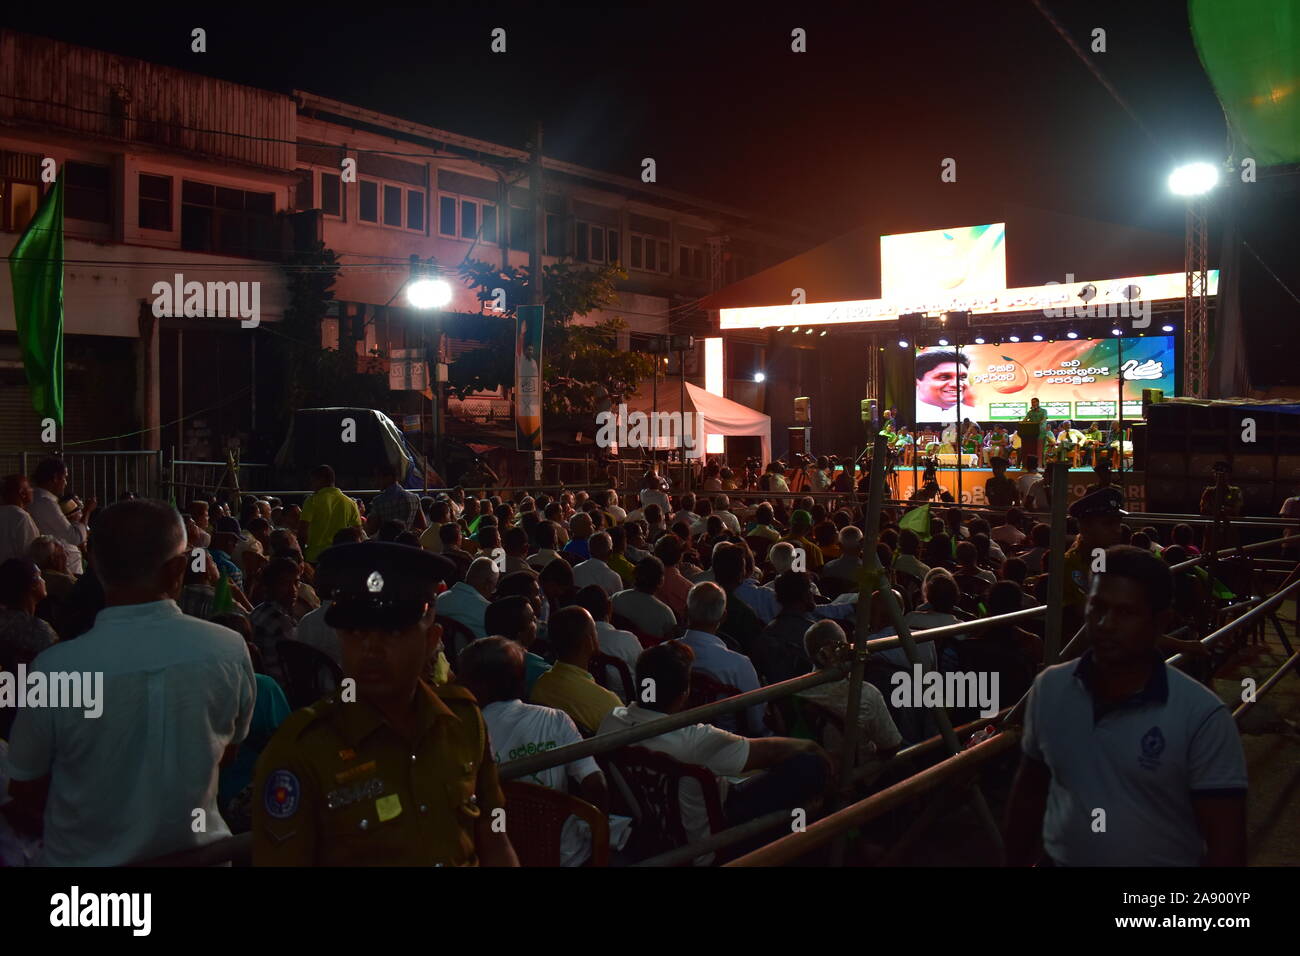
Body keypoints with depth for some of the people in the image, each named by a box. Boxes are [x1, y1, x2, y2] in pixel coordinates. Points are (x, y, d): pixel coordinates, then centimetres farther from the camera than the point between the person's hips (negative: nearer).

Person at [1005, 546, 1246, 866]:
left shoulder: (1201, 716, -20)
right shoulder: (1049, 689, -8)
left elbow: (1225, 843, -16)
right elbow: (1028, 792, 3)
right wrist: (1015, 862, 4)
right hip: (1059, 859, 3)